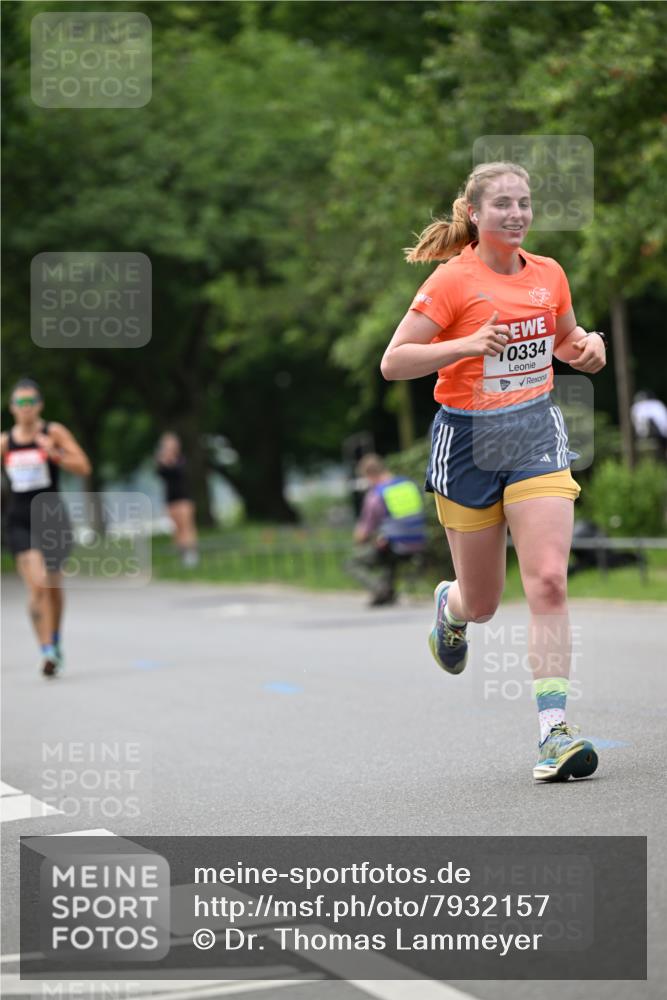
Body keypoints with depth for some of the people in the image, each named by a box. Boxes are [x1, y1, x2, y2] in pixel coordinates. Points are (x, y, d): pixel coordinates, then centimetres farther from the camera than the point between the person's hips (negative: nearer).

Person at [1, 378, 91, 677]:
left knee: (53, 586, 15)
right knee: (37, 587, -16)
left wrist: (54, 453, -22)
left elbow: (83, 467, -10)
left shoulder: (54, 433, -3)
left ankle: (56, 641, 39)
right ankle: (47, 652, -13)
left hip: (52, 517, 0)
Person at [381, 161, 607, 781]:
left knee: (548, 581, -15)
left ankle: (554, 730, -15)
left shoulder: (549, 275, 5)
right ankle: (449, 605, 48)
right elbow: (393, 362, -13)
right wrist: (467, 345, -26)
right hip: (468, 439, -3)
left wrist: (587, 347, 1)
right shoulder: (453, 280, -10)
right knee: (482, 602, 9)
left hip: (537, 434, 3)